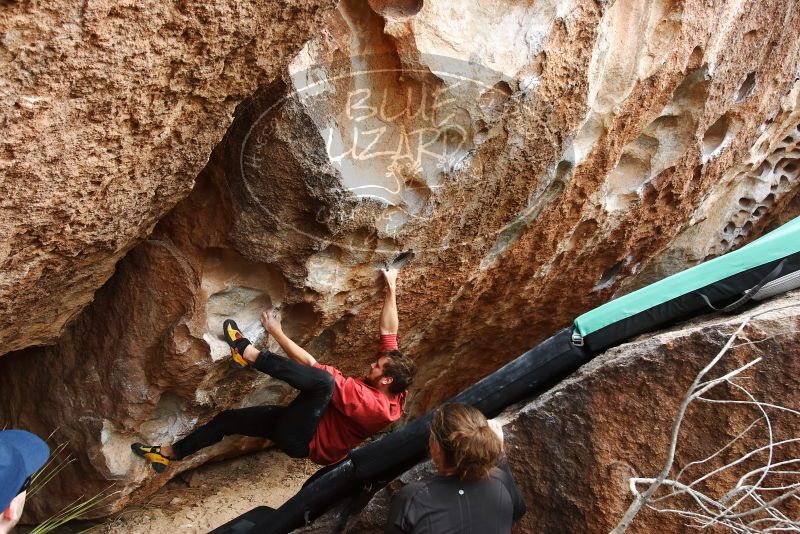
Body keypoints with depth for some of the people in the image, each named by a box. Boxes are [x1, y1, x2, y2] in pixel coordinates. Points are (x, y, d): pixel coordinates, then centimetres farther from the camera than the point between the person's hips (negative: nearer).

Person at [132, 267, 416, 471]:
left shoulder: (370, 403, -30)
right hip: (302, 422, 10)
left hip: (301, 439, -10)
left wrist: (276, 332, -24)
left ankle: (249, 353, -26)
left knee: (323, 379, -38)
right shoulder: (392, 393, -6)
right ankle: (169, 454, 25)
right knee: (228, 418, 11)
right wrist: (391, 290, -4)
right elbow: (389, 331, -2)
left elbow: (311, 365, -29)